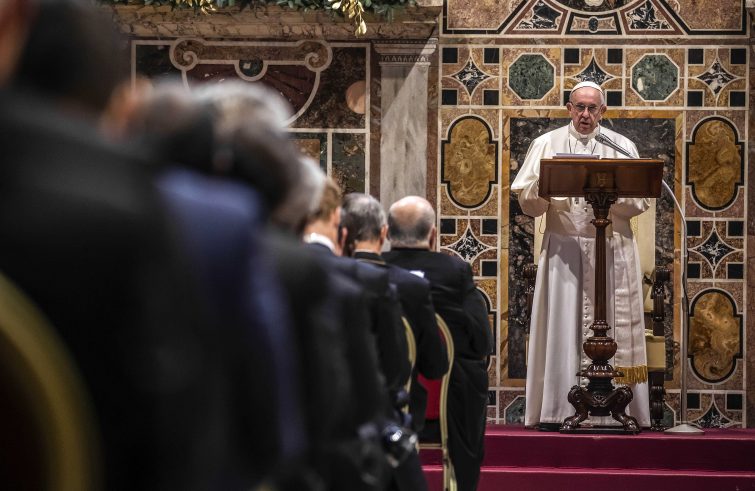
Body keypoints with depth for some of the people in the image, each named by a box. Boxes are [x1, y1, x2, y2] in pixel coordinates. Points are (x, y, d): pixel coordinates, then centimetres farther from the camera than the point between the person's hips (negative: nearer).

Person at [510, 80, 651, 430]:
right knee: (561, 326, -4)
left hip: (611, 251, 0)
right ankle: (556, 410, -4)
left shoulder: (622, 147, 10)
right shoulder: (547, 144, 10)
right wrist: (544, 186, -16)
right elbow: (527, 201, 4)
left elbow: (639, 201, 2)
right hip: (563, 249, 0)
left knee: (611, 328, -2)